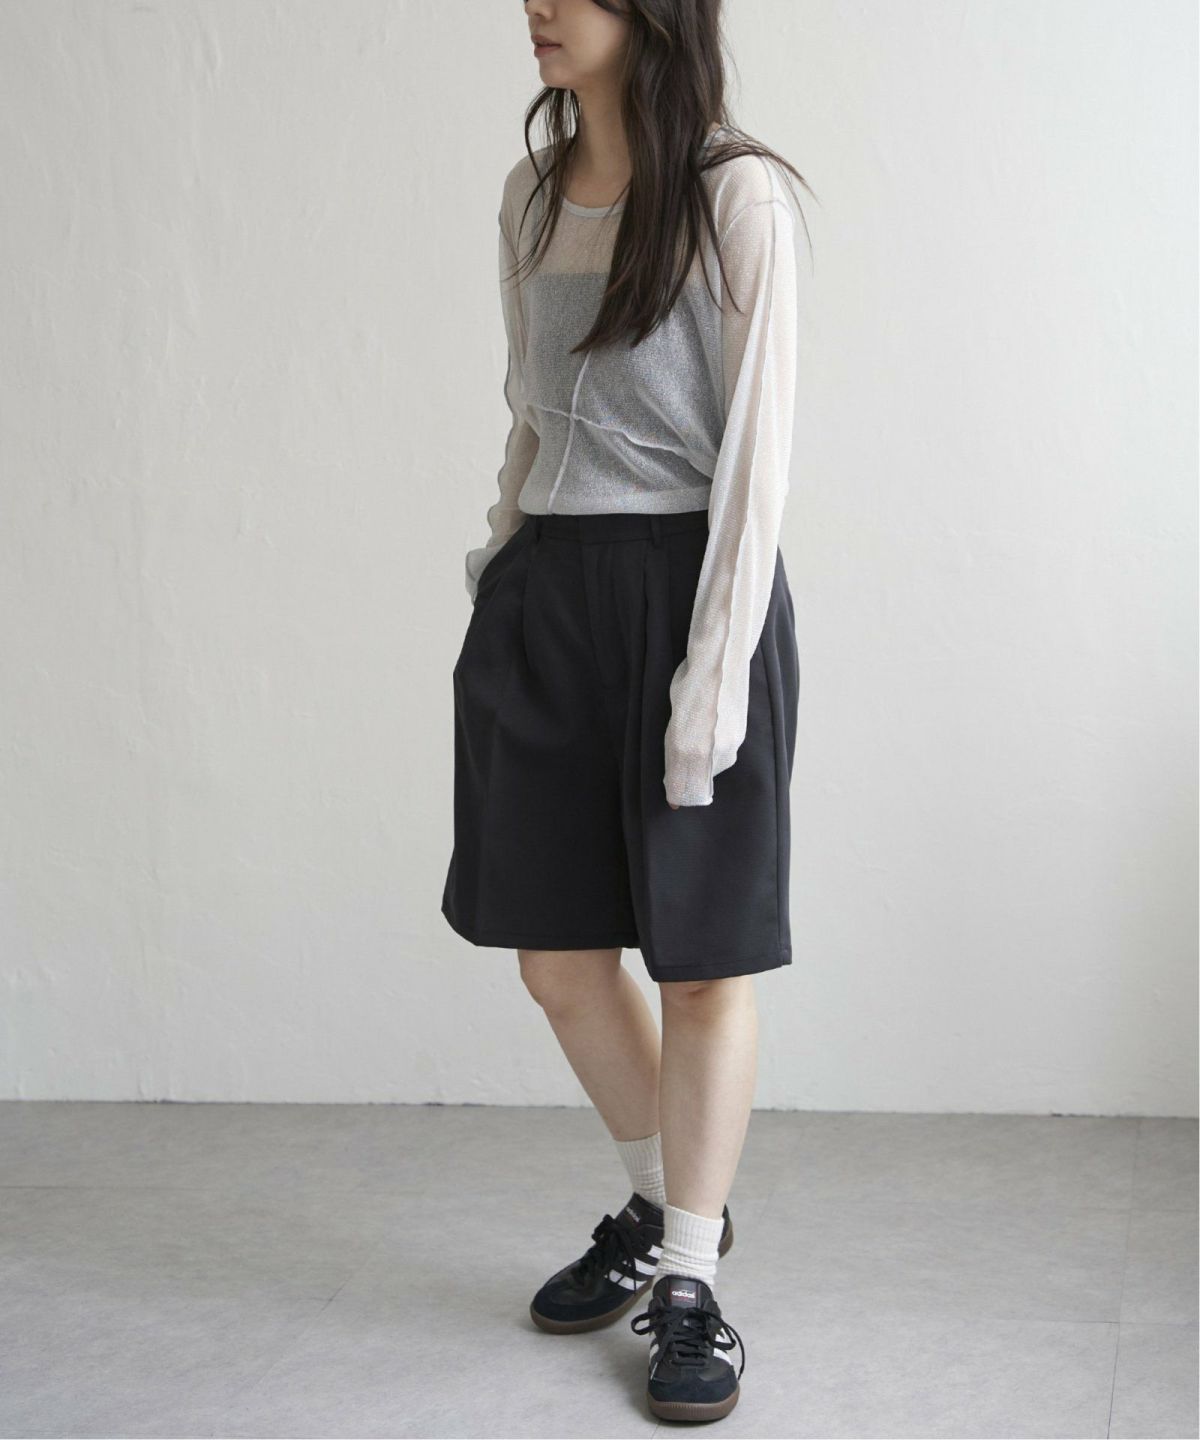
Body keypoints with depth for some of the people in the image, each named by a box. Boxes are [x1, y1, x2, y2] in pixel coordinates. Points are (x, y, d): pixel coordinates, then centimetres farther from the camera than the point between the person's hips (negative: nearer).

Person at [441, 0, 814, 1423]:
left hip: (686, 584, -6)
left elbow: (756, 446, -11)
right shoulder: (530, 195, 11)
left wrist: (714, 667, -16)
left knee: (701, 955, 2)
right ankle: (662, 1207, 34)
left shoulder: (737, 196, -9)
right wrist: (499, 568, 14)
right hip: (544, 594, 6)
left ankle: (690, 1285, 16)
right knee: (555, 955, 11)